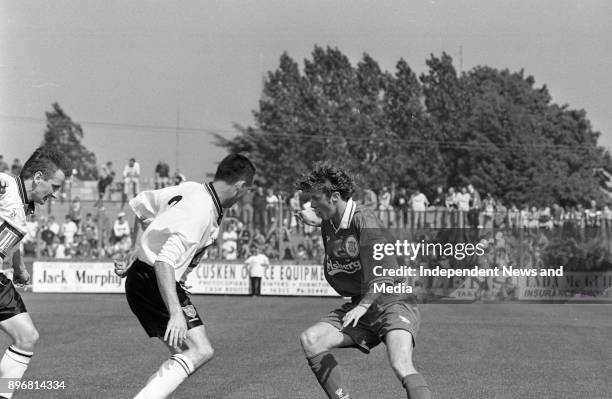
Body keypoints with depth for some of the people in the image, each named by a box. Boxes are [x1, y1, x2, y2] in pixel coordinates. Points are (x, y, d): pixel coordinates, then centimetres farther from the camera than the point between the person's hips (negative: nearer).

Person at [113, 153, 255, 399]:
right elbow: (165, 262, -30)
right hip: (153, 283, -10)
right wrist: (176, 314, -35)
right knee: (200, 351, -16)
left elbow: (140, 204, 17)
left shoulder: (191, 189, 6)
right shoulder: (200, 212, -22)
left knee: (184, 355, 12)